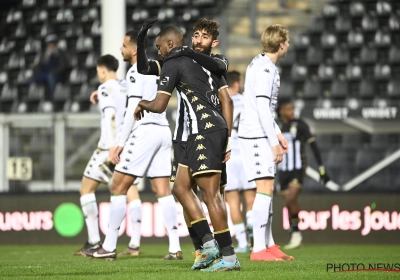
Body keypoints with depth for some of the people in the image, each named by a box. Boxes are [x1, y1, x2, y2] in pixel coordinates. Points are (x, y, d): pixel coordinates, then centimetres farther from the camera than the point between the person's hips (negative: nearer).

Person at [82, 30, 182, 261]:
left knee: (119, 188, -2)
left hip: (144, 130, -8)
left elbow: (133, 110, -14)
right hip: (163, 130, 8)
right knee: (164, 191, 4)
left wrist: (121, 143, -12)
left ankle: (109, 247, -1)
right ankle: (175, 248, -4)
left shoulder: (136, 71, -8)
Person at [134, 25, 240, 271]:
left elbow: (159, 105, -7)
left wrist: (142, 104, 15)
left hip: (204, 130, -9)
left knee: (210, 192, -10)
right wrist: (227, 140, 21)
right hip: (218, 128, 9)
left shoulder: (173, 64, -2)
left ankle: (229, 257, -12)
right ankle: (209, 243, 5)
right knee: (181, 187, 12)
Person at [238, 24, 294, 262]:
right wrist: (274, 142, -19)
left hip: (262, 135, 11)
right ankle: (259, 249, -13)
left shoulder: (266, 66, 17)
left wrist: (277, 134, 21)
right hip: (256, 135, -11)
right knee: (265, 188, -12)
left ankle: (269, 244, 20)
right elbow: (262, 106, -21)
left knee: (267, 188, 14)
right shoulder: (264, 69, -16)